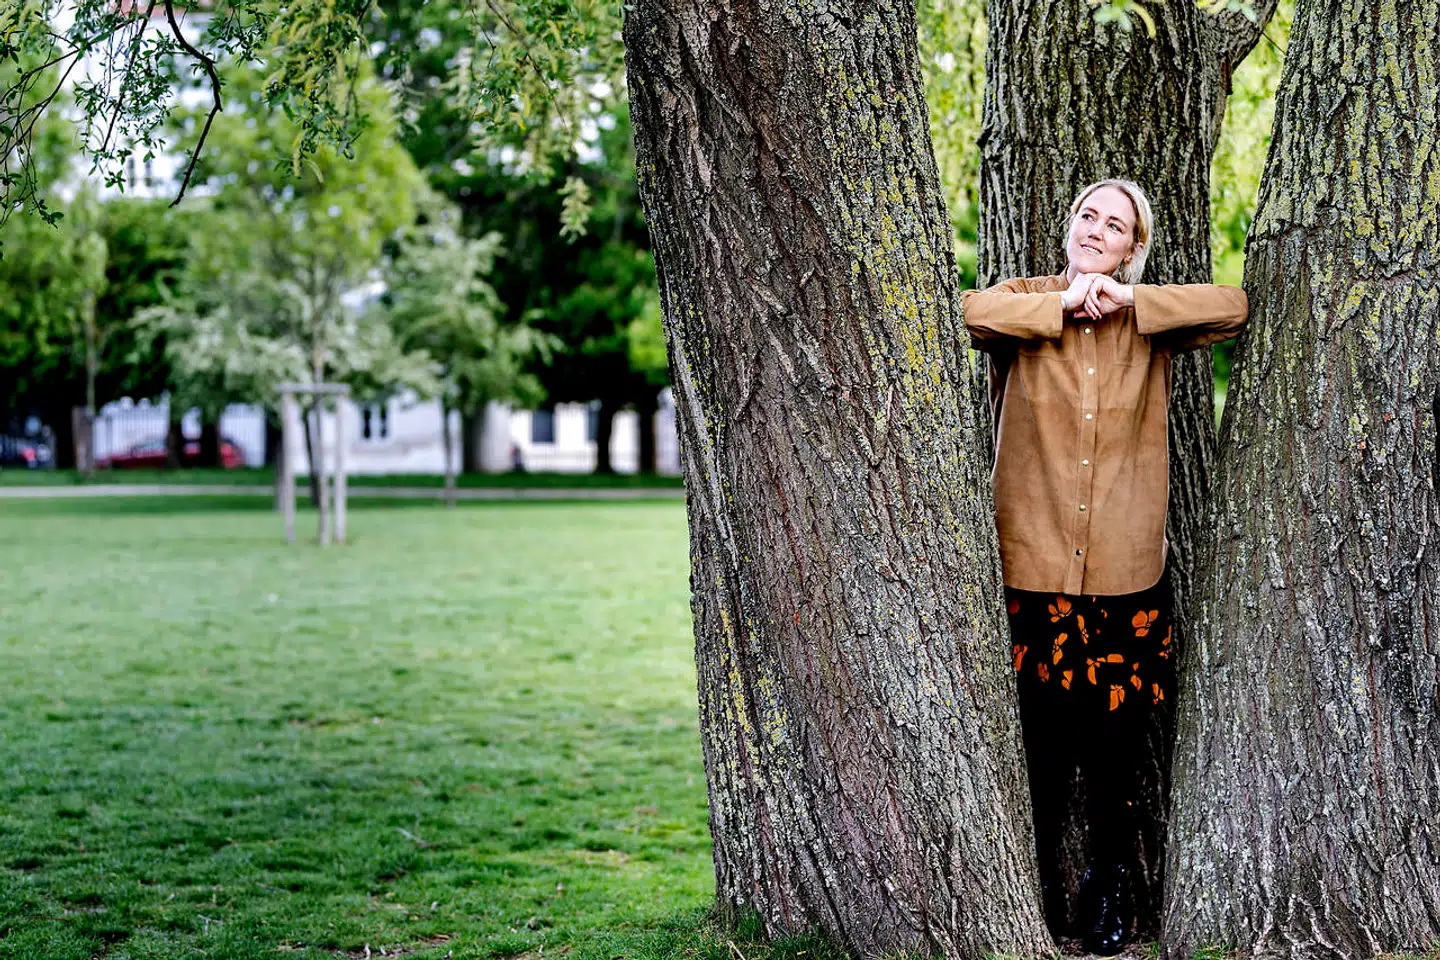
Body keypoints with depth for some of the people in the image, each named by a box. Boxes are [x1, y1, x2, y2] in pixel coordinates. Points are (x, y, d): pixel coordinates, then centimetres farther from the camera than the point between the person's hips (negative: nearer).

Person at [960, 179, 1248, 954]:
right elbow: (965, 311, -17)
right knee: (1040, 747, 3)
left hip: (1126, 572, 1)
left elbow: (1233, 307, -7)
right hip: (1033, 569, -1)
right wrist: (1061, 308, -13)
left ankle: (1111, 891, 26)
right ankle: (1042, 896, 22)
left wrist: (1129, 300, -10)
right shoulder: (1026, 306, 3)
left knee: (1119, 744, 6)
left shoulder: (1150, 324, 8)